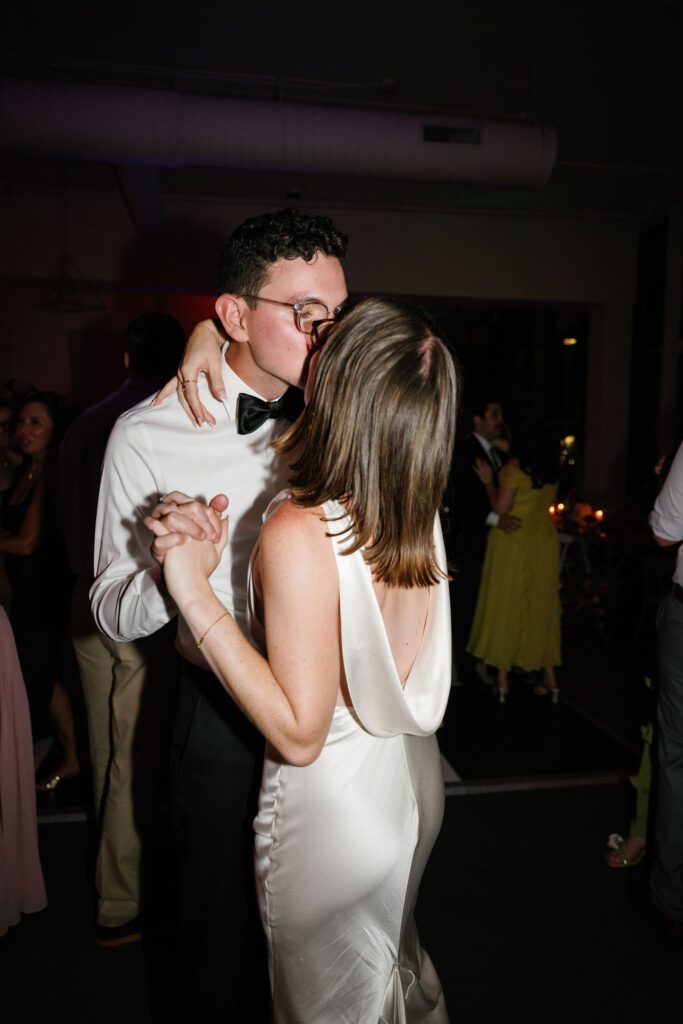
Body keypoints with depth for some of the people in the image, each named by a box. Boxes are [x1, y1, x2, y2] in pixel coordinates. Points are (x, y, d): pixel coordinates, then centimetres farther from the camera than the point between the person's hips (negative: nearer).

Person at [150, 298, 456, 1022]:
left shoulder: (298, 534, -31)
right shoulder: (420, 512, -10)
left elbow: (298, 734, -27)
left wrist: (194, 592, -28)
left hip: (333, 807, -6)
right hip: (410, 781, 6)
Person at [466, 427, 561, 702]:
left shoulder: (514, 467, -9)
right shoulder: (551, 472, 8)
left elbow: (501, 508, -14)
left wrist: (488, 482, 1)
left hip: (513, 540, -5)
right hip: (545, 542, 5)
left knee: (505, 605, 3)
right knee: (541, 607, 13)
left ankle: (502, 681, 7)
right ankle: (549, 679, 17)